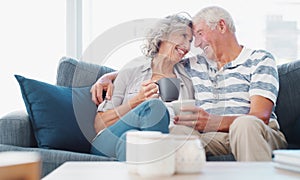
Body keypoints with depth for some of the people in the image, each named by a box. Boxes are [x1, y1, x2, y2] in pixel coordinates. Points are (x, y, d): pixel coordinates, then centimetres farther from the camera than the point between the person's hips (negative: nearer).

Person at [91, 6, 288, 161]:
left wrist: (215, 122, -26)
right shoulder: (194, 65, 24)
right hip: (210, 139, 2)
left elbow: (261, 116, -7)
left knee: (245, 124, -38)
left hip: (257, 136, -1)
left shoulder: (260, 60, 10)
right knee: (175, 129, -31)